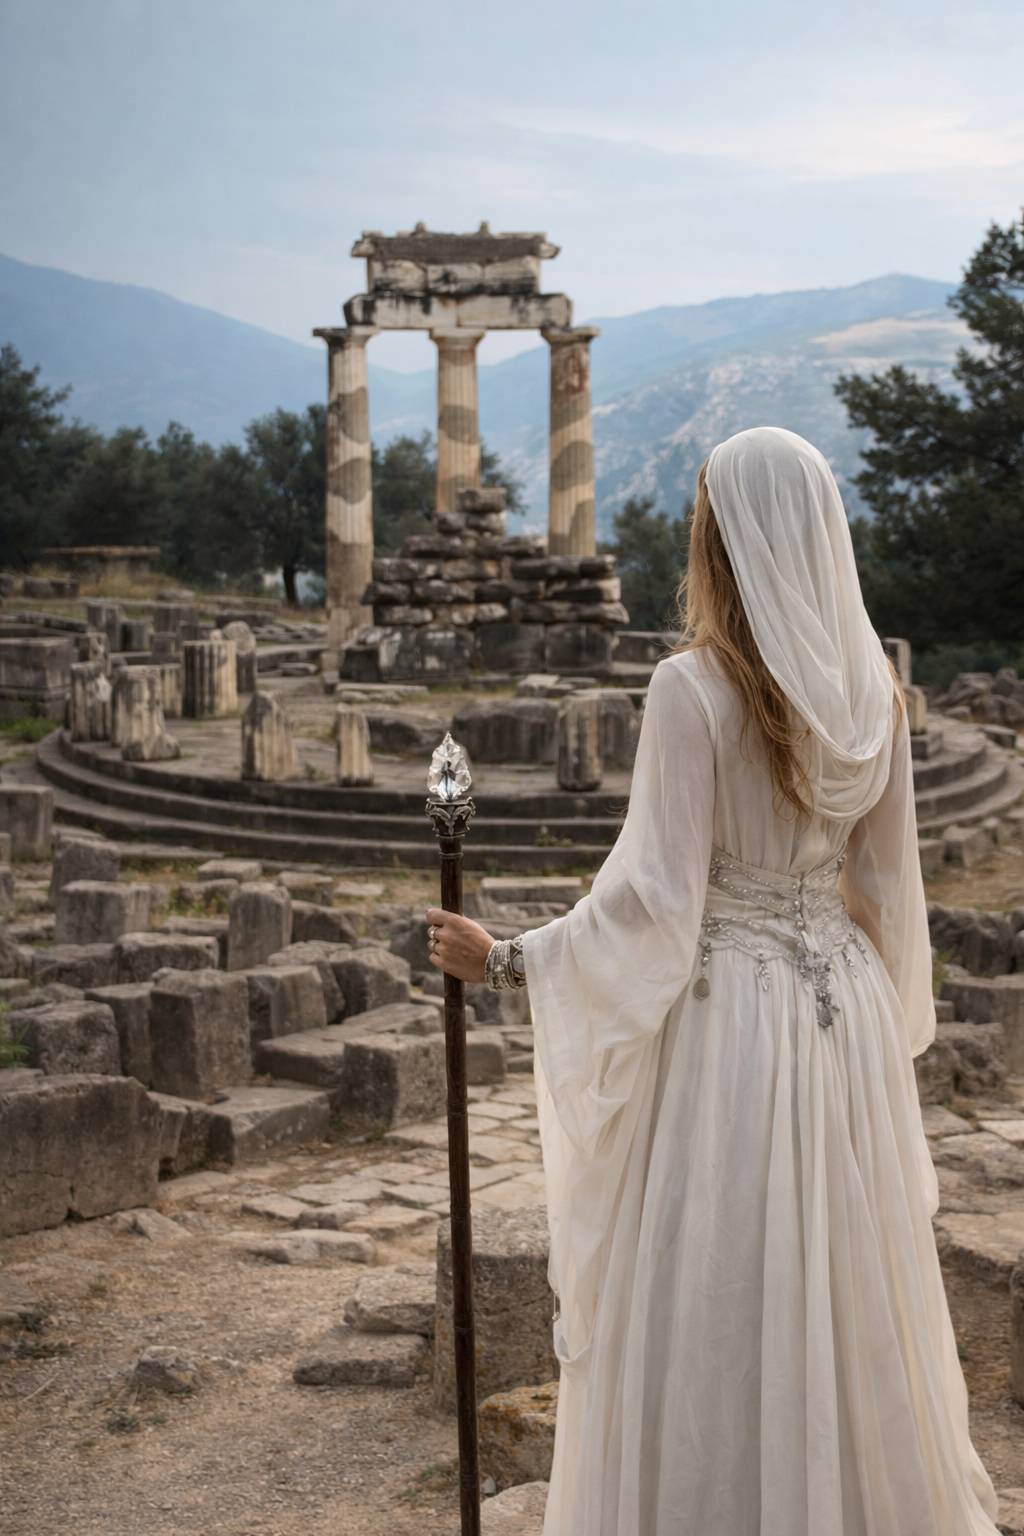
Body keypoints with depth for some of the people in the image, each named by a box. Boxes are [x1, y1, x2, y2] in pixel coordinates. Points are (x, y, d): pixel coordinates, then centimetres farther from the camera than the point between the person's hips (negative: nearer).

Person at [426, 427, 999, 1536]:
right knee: (844, 1283, 20)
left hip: (726, 1016, -6)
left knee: (715, 1309, 6)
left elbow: (653, 900, -18)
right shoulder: (871, 689, 0)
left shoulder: (696, 688, -17)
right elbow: (889, 885, 7)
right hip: (845, 1009, 6)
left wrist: (506, 960, -6)